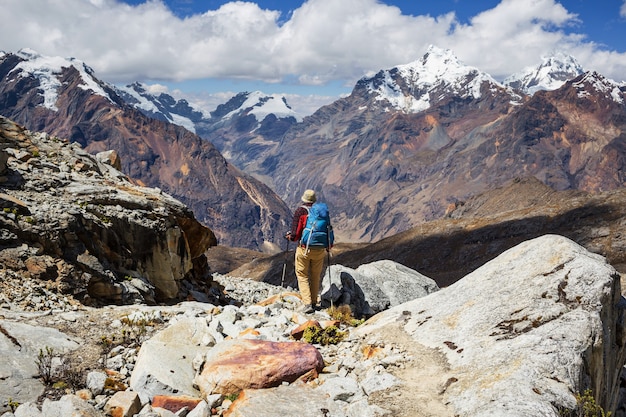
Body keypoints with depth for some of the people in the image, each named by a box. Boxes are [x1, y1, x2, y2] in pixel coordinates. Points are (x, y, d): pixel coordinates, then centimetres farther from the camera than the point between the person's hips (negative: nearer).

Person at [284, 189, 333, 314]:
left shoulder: (300, 211, -5)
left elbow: (295, 233, -10)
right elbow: (328, 230, 8)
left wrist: (290, 236, 12)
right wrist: (329, 245, 24)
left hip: (304, 248, -3)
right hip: (320, 249, 3)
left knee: (302, 276, 6)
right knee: (315, 276, 16)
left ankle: (307, 303, -6)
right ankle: (314, 303, 23)